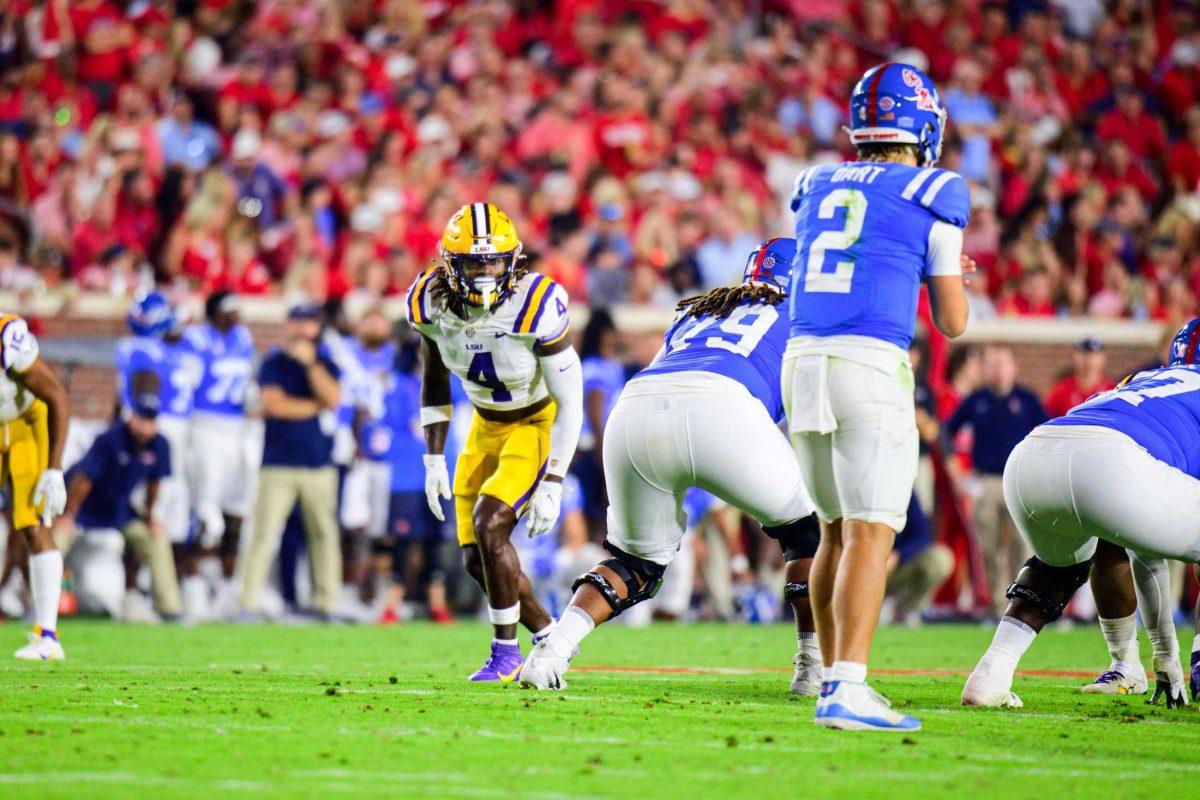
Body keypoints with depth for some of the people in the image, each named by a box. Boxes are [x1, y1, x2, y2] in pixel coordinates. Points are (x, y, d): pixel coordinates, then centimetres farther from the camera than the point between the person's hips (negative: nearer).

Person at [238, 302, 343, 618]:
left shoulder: (325, 364, 12)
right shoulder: (273, 363, 4)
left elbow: (333, 398, -5)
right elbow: (274, 404, -9)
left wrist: (309, 362, -9)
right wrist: (316, 405, -2)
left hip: (319, 465, 3)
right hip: (279, 464, -3)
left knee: (325, 533, 2)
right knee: (265, 533, -8)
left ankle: (327, 602, 7)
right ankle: (248, 602, -8)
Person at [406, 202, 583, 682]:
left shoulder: (535, 308, -31)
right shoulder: (432, 302, -16)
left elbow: (570, 402, -23)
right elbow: (435, 381, 4)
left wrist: (552, 485, -25)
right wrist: (434, 460, 0)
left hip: (541, 423, -6)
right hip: (488, 425, 6)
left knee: (489, 527, -22)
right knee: (476, 558, 1)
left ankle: (506, 651, -6)